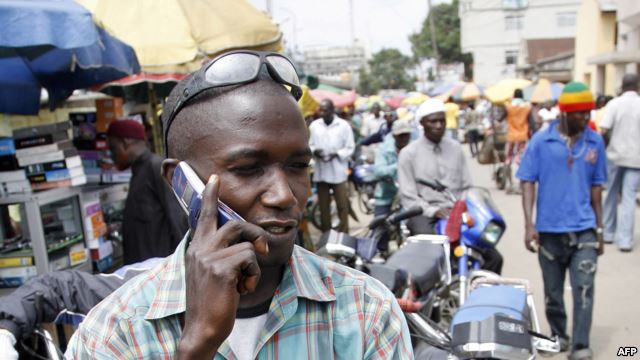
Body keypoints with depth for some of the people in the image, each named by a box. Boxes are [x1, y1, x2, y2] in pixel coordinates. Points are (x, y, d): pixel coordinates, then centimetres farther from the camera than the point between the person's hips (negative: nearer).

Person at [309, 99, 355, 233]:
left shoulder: (343, 125, -2)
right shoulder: (314, 125, 5)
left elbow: (350, 148, -1)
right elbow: (309, 145, 10)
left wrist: (336, 154, -16)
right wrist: (314, 151, -12)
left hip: (338, 172, -2)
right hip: (320, 172, 3)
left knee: (342, 205, -2)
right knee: (323, 206, 10)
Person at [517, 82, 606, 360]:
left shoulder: (595, 142, 4)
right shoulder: (541, 140, -4)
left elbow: (596, 187, 10)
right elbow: (528, 182, -4)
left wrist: (599, 227, 13)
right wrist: (529, 224, -12)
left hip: (584, 229, 1)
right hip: (549, 229, -1)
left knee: (584, 288, -9)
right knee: (553, 291, 12)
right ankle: (558, 335, 33)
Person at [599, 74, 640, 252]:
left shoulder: (614, 104, -5)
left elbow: (604, 130, -14)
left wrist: (606, 144, 4)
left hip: (615, 155, 1)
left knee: (612, 194, 15)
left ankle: (609, 232, 24)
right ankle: (624, 239, -3)